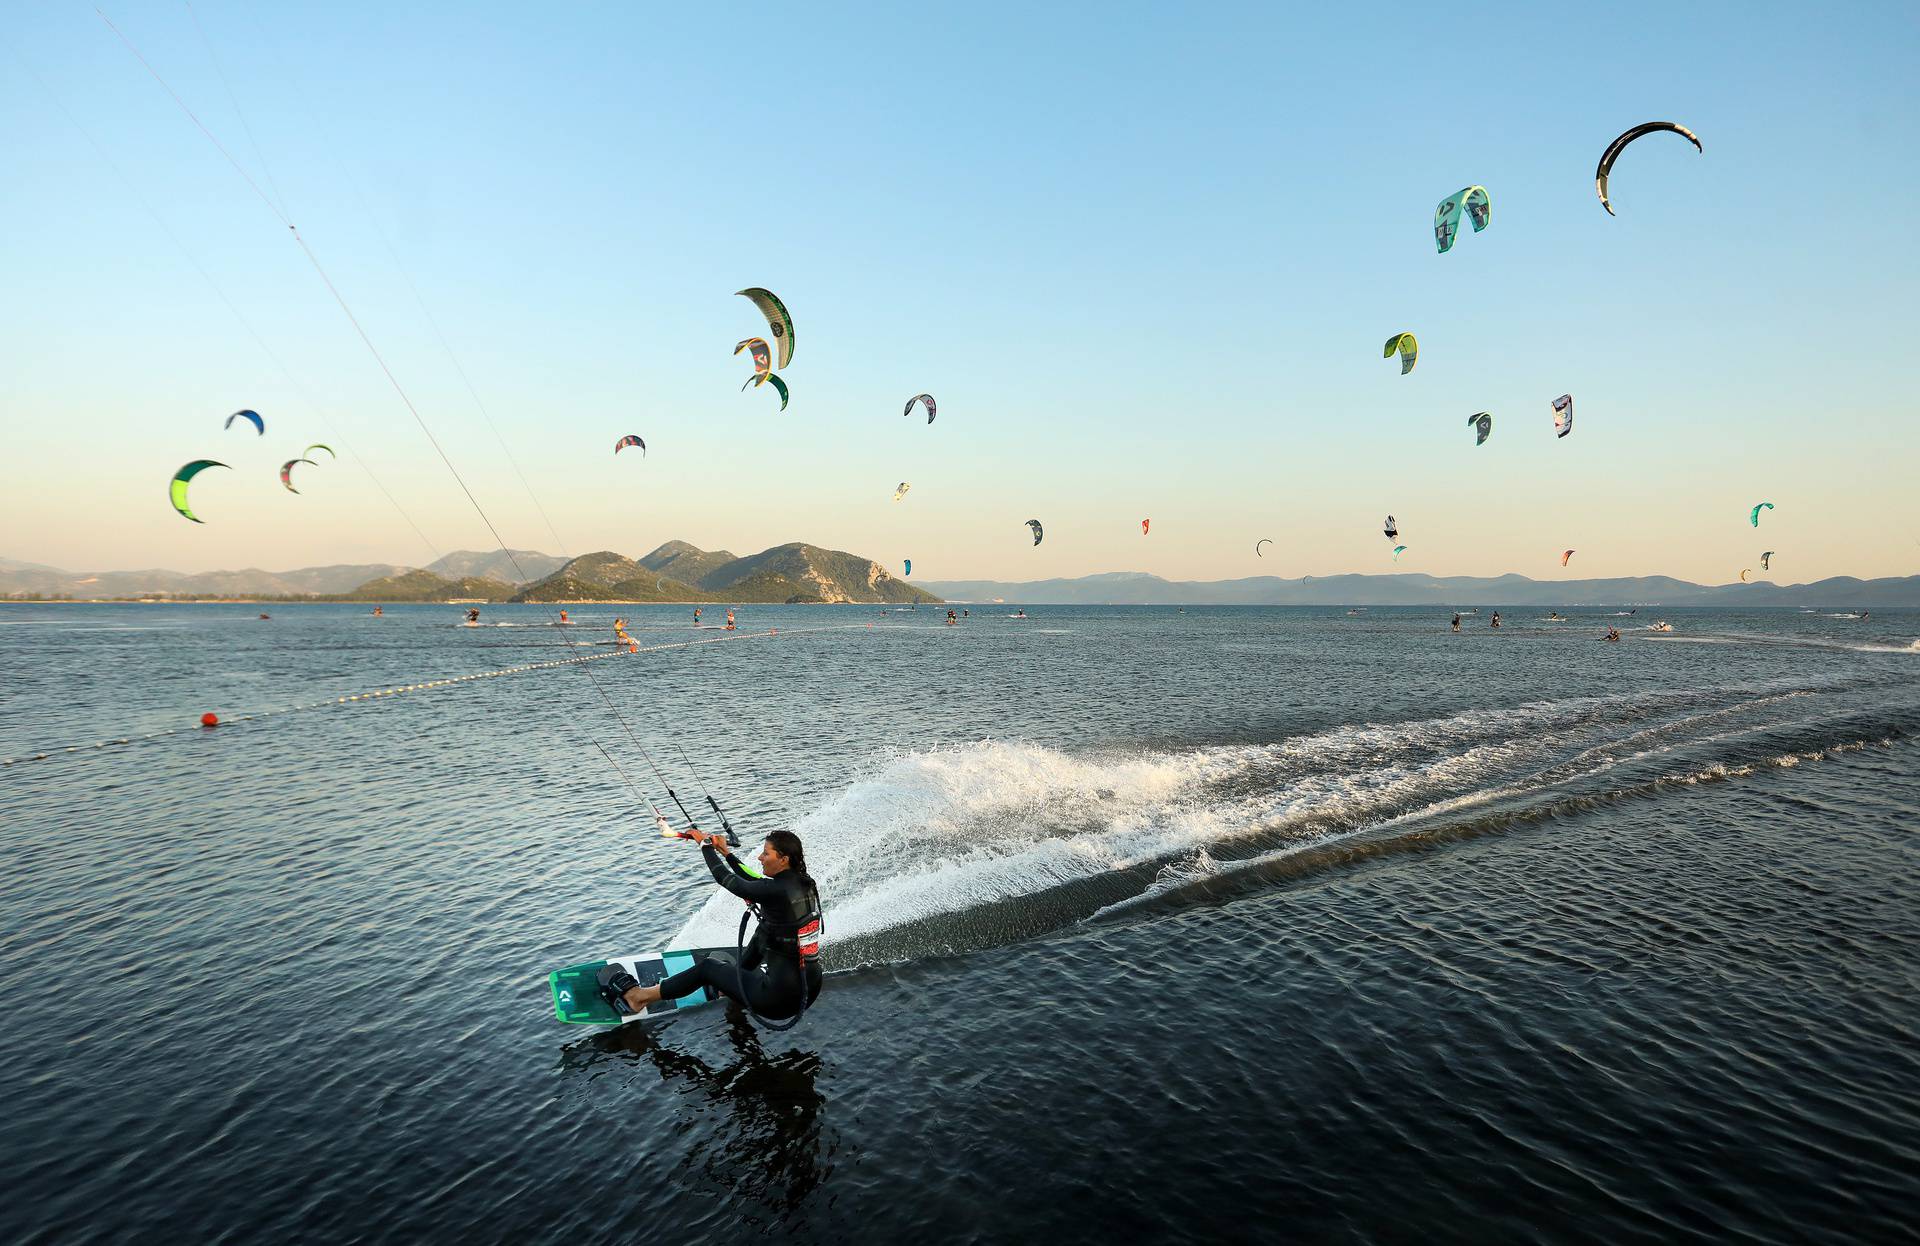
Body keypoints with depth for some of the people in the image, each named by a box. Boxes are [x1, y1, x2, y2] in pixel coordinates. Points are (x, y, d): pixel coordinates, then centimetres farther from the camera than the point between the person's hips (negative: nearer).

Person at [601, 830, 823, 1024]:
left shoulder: (777, 890, -21)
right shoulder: (804, 882, 2)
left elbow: (725, 879, -7)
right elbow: (755, 883, 20)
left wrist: (705, 845, 8)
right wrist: (726, 853, 27)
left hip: (780, 999, -7)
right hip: (811, 987, 7)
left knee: (707, 966, 12)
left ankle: (637, 998, 26)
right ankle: (735, 978, 46)